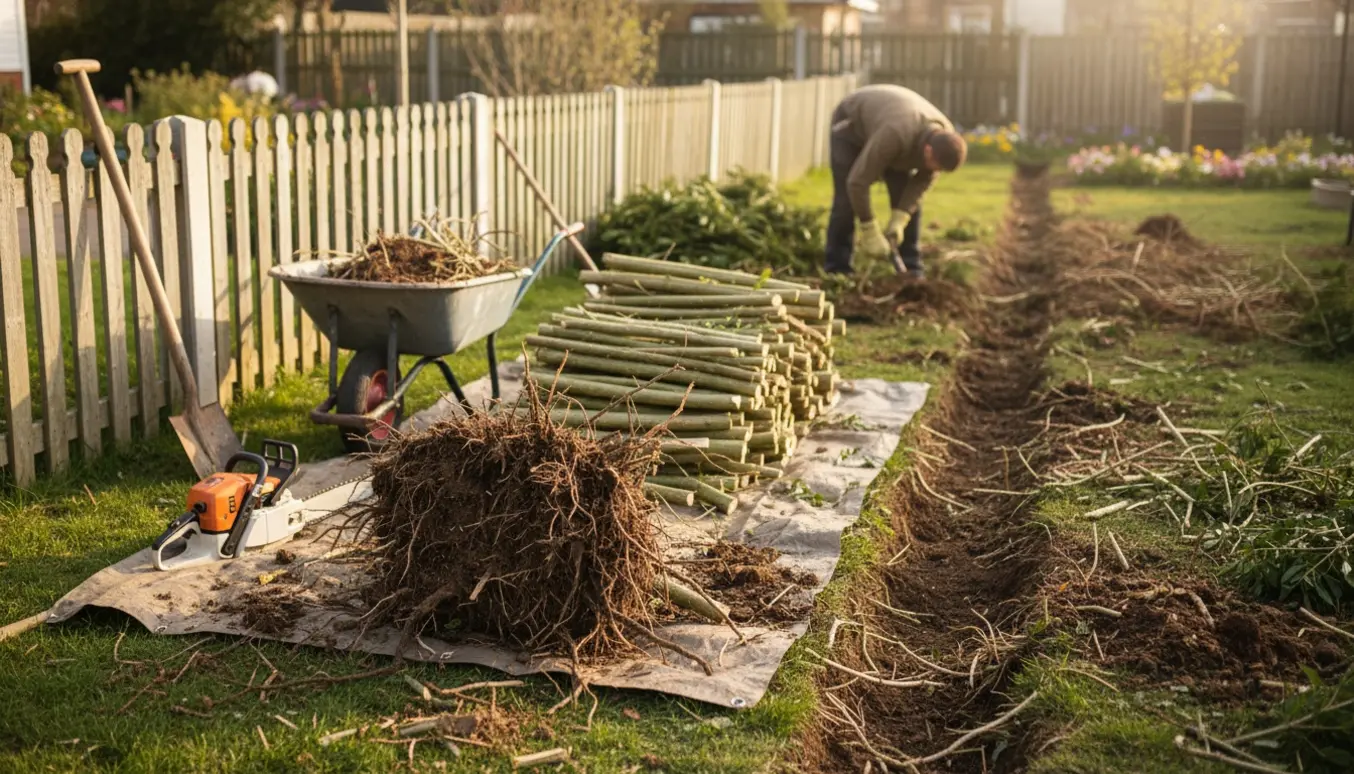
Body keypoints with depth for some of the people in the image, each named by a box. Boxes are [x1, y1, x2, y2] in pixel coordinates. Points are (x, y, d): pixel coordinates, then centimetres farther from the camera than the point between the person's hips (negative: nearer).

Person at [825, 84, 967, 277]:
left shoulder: (946, 140, -26)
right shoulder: (896, 136, -46)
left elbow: (924, 179, -11)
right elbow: (857, 182, -42)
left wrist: (899, 221, -22)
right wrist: (870, 233, -34)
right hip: (851, 125, -5)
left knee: (909, 203, -5)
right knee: (846, 201, -12)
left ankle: (911, 271, 2)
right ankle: (837, 271, -2)